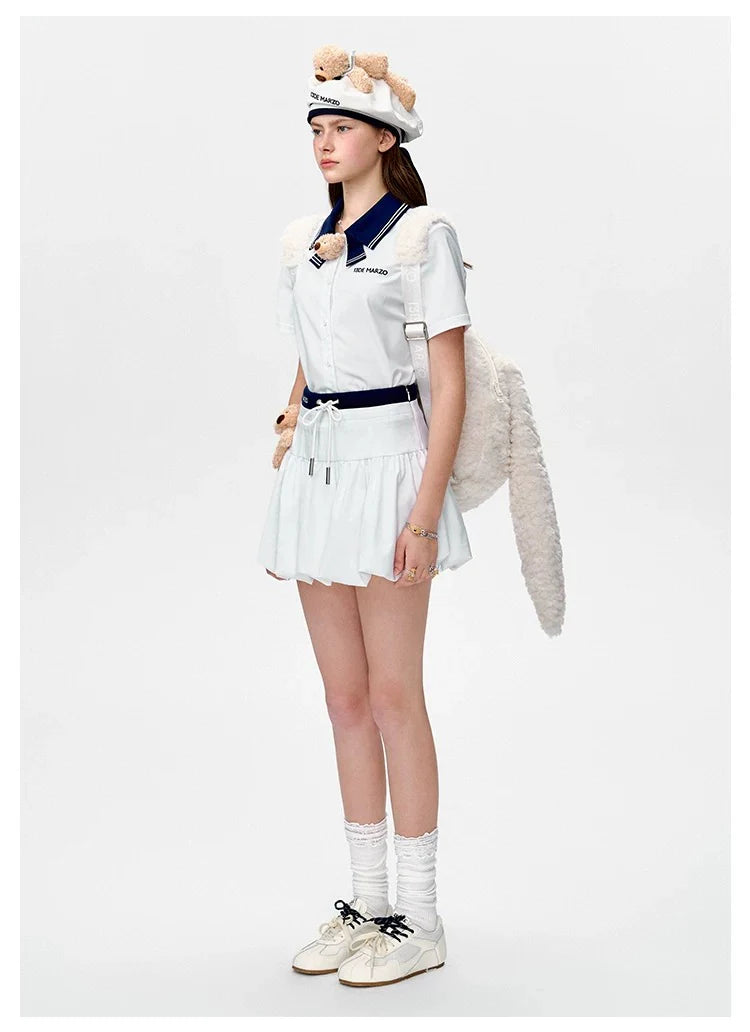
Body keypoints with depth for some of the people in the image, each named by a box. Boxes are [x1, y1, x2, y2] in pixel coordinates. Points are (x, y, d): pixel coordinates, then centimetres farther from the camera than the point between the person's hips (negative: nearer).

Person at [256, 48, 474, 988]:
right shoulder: (308, 246, 14)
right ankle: (366, 903, 21)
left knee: (391, 697, -3)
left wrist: (426, 511, -16)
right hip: (315, 469, 7)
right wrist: (289, 478, 15)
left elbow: (450, 386, -9)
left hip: (386, 460, -7)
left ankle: (418, 919, 9)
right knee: (345, 699, 10)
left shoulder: (421, 236, -5)